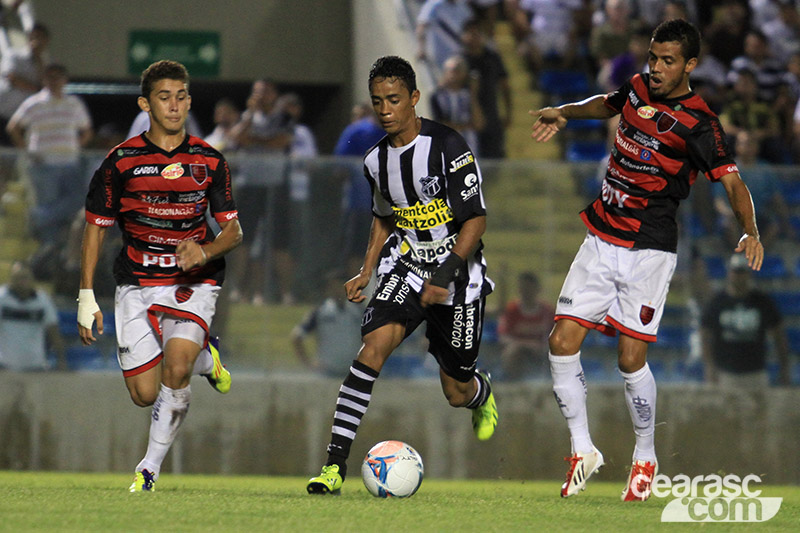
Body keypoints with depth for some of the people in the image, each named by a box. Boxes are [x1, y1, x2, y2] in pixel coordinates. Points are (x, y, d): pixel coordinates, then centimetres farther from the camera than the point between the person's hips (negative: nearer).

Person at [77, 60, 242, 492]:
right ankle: (204, 359, 29)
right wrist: (86, 297, -2)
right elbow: (95, 227, 3)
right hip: (137, 285, 1)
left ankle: (151, 467, -10)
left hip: (194, 282, -1)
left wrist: (205, 252, -20)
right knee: (145, 393, -5)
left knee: (175, 365, -26)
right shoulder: (121, 161, -3)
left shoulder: (209, 161, 0)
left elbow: (233, 230, 3)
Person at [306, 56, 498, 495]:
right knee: (374, 346, -23)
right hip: (406, 266, 4)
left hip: (457, 271, -4)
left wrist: (447, 274, -26)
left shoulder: (448, 147, -17)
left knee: (456, 393, 6)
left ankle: (482, 392, 48)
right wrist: (366, 272, 8)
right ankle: (335, 464, -27)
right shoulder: (376, 161, 2)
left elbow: (475, 220, -16)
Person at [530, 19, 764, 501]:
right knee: (562, 343, -3)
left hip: (650, 249, -6)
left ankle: (646, 459, 14)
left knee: (631, 359, -7)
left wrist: (751, 231, -36)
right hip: (601, 241, 6)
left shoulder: (698, 122, -12)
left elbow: (732, 180, -21)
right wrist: (564, 113, 20)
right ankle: (583, 451, 11)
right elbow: (608, 104, 32)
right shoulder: (639, 88, 7)